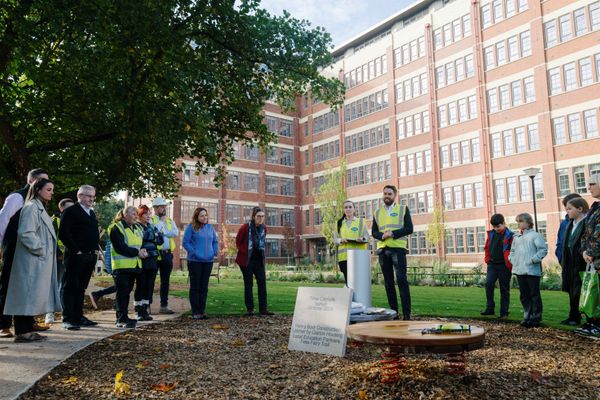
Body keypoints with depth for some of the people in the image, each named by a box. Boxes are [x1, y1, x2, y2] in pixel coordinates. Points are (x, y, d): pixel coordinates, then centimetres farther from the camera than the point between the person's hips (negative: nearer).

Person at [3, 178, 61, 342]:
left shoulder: (40, 208, 20)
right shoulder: (31, 207, -11)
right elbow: (25, 233, -21)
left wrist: (46, 251, 14)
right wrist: (40, 250, -15)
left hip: (41, 262, 10)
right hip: (31, 261, -10)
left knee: (33, 297, 11)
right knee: (27, 295, -6)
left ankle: (27, 330, 17)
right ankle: (21, 332, -1)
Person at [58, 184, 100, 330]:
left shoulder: (92, 213, 19)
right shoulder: (70, 211, -6)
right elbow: (63, 233, -13)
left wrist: (95, 250, 12)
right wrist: (76, 250, -14)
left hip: (90, 256, 7)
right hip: (75, 256, -7)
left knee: (81, 288, 12)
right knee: (70, 287, -2)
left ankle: (78, 316, 19)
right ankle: (67, 319, 2)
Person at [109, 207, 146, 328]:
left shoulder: (137, 228, 18)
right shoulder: (116, 228, -7)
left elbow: (142, 244, 23)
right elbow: (120, 247, -16)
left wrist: (144, 251, 1)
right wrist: (137, 252, -16)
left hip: (134, 266, 7)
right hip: (121, 266, -7)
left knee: (127, 292, 11)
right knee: (122, 292, -6)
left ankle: (122, 318, 17)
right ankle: (122, 319, -3)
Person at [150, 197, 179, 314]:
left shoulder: (170, 221, 15)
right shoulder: (151, 220, 1)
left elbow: (176, 233, -3)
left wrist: (163, 232, -10)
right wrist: (161, 221, -13)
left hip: (167, 254, 5)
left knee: (165, 281, 9)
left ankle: (164, 305, 16)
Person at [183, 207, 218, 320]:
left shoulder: (210, 227, 10)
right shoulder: (191, 227, -5)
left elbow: (215, 241, 19)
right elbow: (185, 242, -7)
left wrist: (215, 251, 4)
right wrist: (194, 252, -15)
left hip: (208, 261, 5)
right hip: (195, 261, -5)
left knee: (204, 287, 9)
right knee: (195, 286, 2)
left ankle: (202, 311, 17)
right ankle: (195, 312, 9)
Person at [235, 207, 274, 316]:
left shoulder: (264, 228, 1)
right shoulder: (245, 227, -13)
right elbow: (238, 241, -2)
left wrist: (261, 253, 10)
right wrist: (245, 251, -6)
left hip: (259, 259, 5)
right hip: (247, 260, -4)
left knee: (262, 283, 0)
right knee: (248, 284, 3)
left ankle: (263, 309, 5)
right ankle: (249, 309, 11)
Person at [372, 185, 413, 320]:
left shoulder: (403, 209, 8)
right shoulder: (377, 212, 17)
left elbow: (409, 228, -1)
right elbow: (374, 232, 13)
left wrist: (393, 233, -14)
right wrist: (382, 236, -10)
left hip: (398, 248, -3)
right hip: (383, 249, 4)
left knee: (402, 279, -12)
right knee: (388, 282, 5)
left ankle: (406, 314, -10)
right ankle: (393, 312, 11)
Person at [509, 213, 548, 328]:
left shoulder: (535, 235, -5)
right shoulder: (516, 236, 15)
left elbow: (543, 249, -10)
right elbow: (512, 250, 24)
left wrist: (533, 259, -14)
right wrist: (512, 259, 8)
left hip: (532, 270, -6)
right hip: (519, 270, 7)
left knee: (534, 295, 1)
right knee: (524, 295, 11)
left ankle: (536, 318, 9)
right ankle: (527, 316, 20)